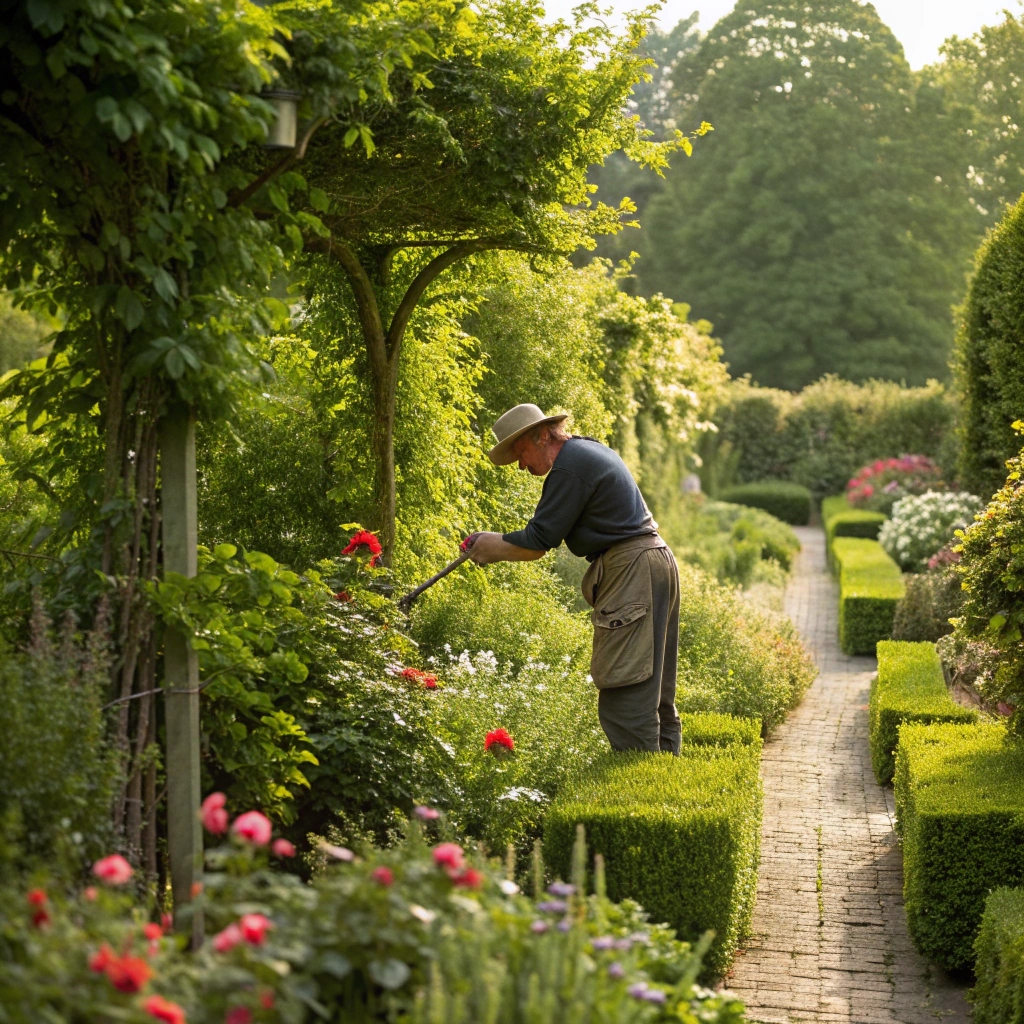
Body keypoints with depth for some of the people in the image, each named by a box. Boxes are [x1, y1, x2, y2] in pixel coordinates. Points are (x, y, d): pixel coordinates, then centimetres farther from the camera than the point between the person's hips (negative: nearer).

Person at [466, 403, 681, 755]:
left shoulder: (570, 468, -12)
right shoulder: (591, 450, 20)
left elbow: (537, 543, -12)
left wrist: (492, 546, 3)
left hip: (631, 570, -11)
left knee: (626, 690, -11)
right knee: (655, 688, 14)